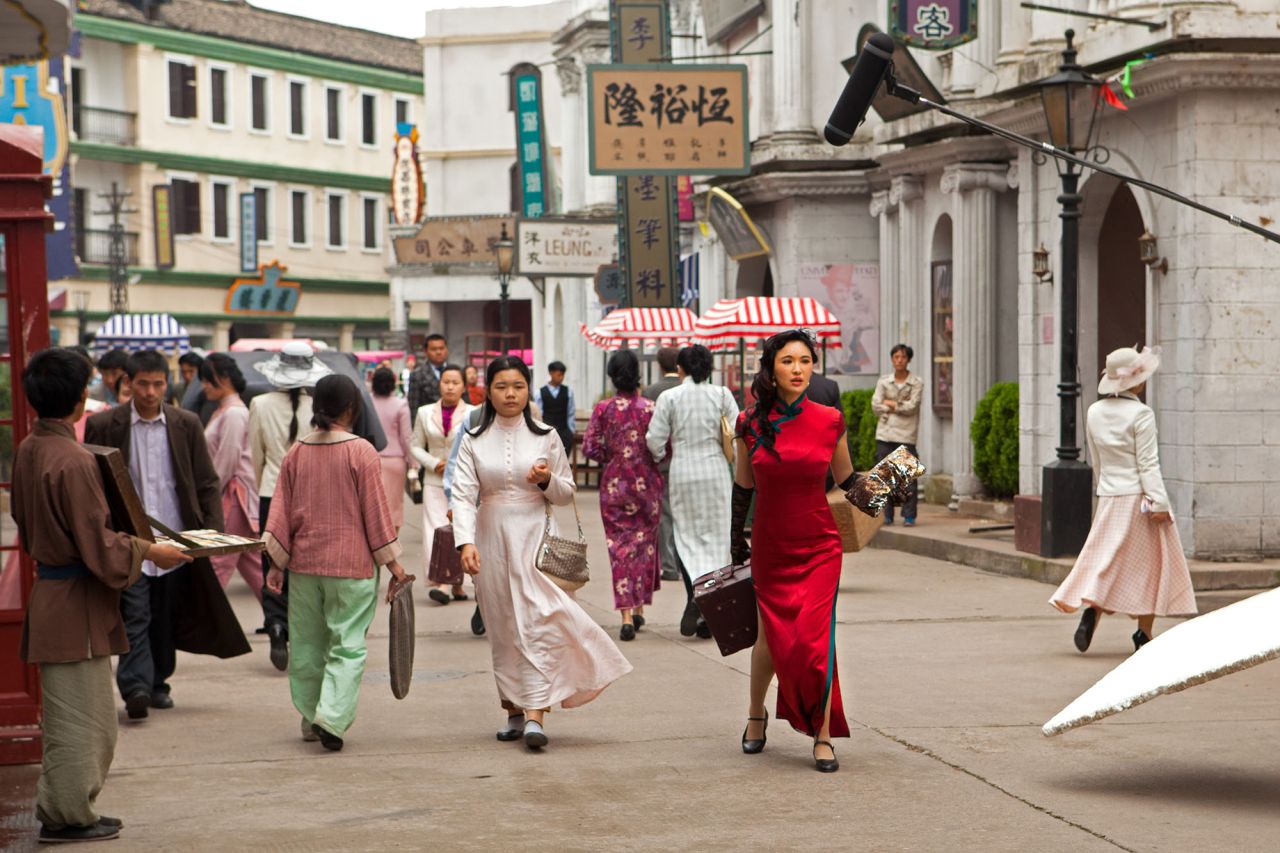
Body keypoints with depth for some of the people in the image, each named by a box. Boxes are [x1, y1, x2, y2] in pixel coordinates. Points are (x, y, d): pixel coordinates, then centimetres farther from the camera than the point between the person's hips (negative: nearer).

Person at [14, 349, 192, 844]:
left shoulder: (29, 450, 6)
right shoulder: (72, 460, -22)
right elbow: (99, 548, -22)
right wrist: (150, 552, -7)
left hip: (50, 593, 10)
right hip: (77, 602, -10)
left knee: (72, 718, 19)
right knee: (82, 717, 1)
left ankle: (65, 811, 26)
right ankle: (68, 817, 10)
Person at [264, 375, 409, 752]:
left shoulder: (296, 452, 3)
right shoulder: (362, 452, -9)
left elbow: (281, 510, 5)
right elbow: (375, 512, -7)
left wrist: (276, 563, 10)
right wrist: (393, 564, 0)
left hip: (304, 563, 4)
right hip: (351, 565, -4)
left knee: (307, 644, 14)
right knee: (347, 644, 0)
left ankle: (310, 719, 23)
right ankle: (331, 717, -15)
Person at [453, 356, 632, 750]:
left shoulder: (545, 437, 4)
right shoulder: (474, 441, 4)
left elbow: (566, 493, 10)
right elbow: (463, 495, -5)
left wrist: (547, 481, -12)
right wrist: (466, 542, -20)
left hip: (534, 536, -1)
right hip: (492, 539, 2)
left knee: (537, 622, -13)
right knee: (502, 628, 6)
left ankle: (535, 714, -18)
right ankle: (513, 712, 17)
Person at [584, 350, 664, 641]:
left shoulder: (603, 409, -5)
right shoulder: (650, 407, -7)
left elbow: (590, 448, -7)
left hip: (614, 483, 0)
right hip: (647, 483, 0)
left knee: (620, 545, 2)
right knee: (645, 542, 15)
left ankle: (626, 614, -10)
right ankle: (639, 608, 23)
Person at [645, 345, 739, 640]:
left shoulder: (669, 397, -3)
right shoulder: (722, 394, -1)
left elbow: (654, 440, -4)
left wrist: (662, 455, 17)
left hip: (683, 474, -1)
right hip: (716, 473, 1)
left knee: (687, 536, 8)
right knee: (716, 538, 6)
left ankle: (696, 589, -19)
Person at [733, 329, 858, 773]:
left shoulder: (829, 421, -3)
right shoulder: (750, 424, -2)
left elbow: (847, 480, 11)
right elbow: (743, 488, 10)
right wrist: (737, 543, 16)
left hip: (819, 548, -1)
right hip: (770, 549, 1)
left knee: (814, 637, -10)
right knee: (773, 636, 7)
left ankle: (823, 736, 0)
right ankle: (756, 715, 34)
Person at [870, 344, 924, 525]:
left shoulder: (917, 383, 3)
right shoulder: (883, 381, 11)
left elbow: (911, 406, -8)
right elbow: (876, 406, 0)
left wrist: (890, 403, -1)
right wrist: (900, 406, -5)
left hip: (906, 435, -2)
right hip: (885, 434, 2)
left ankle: (909, 516, 0)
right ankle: (886, 515, 10)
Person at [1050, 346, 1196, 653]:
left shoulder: (1094, 413, 6)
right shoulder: (1140, 414, -13)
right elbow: (1148, 464, -16)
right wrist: (1159, 502, -15)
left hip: (1108, 498, 5)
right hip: (1139, 497, -5)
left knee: (1105, 559, 8)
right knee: (1149, 563, 6)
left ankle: (1092, 607, -17)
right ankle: (1145, 633, 10)